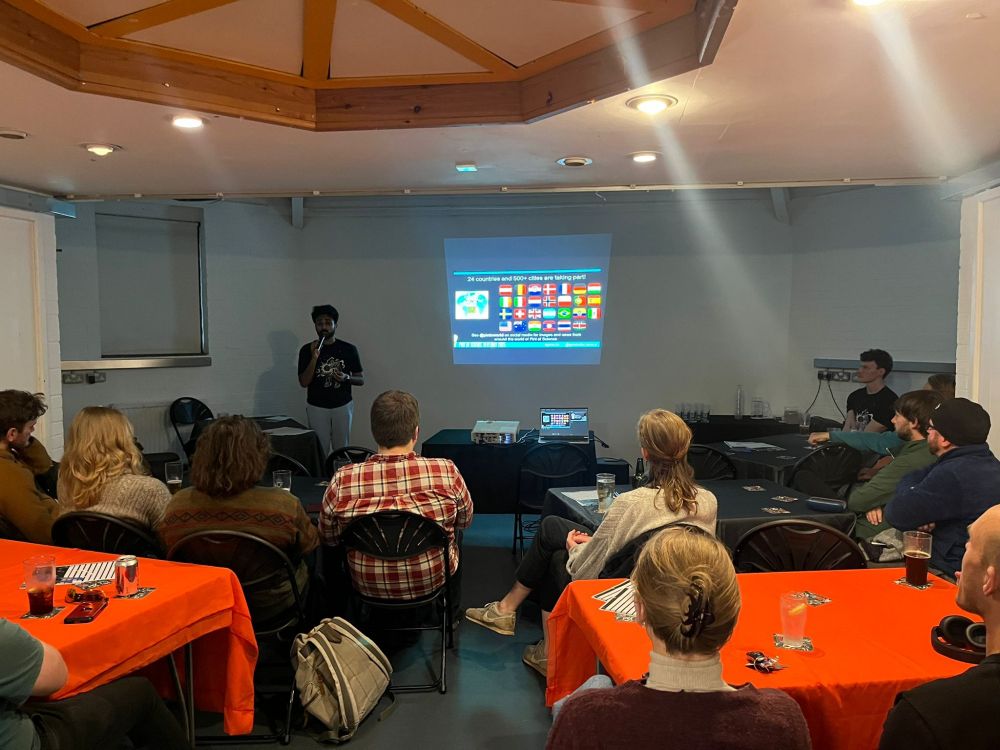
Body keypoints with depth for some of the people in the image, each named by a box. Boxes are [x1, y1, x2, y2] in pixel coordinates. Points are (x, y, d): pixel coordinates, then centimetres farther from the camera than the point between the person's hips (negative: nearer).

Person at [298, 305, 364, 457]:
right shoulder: (307, 350, -2)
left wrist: (346, 377, -17)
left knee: (342, 450, 4)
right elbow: (304, 382, -7)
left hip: (343, 406, 0)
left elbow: (361, 380, 4)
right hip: (317, 408, 0)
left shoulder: (349, 349, -2)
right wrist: (314, 357, -18)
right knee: (320, 451, 1)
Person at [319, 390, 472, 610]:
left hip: (368, 587, 1)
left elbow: (328, 537, -5)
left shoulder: (342, 480, -23)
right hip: (432, 583, 0)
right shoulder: (446, 472, -24)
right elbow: (465, 521, -4)